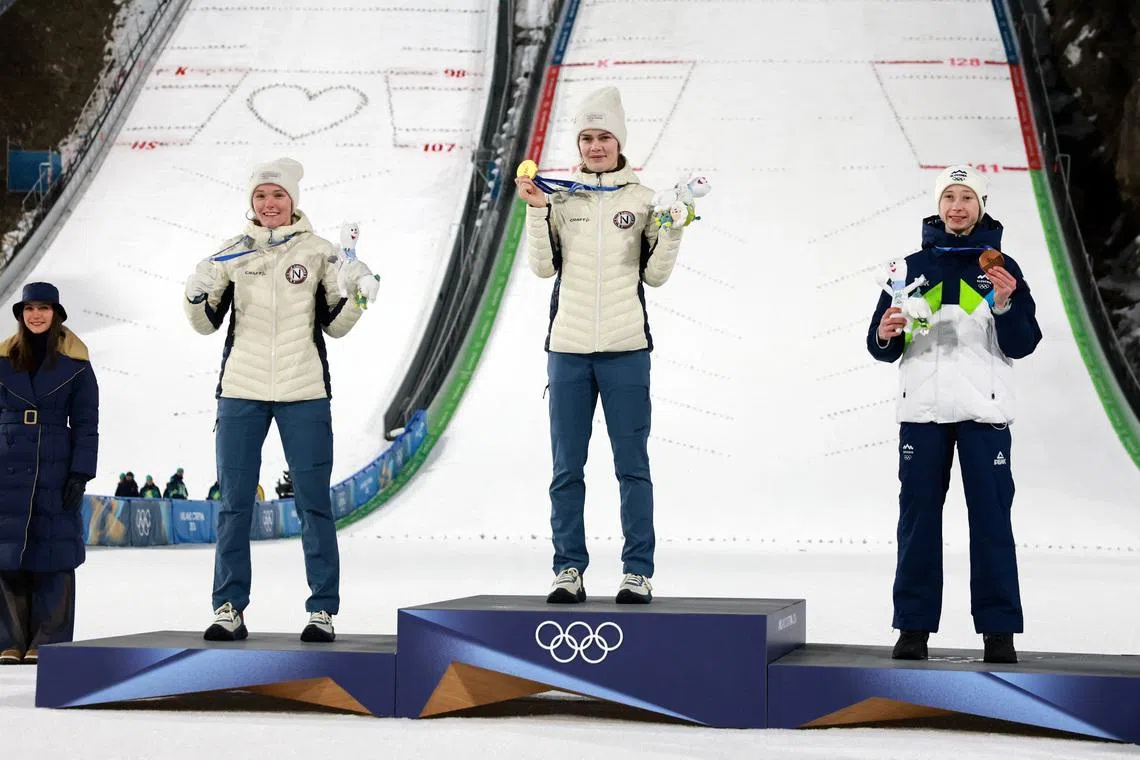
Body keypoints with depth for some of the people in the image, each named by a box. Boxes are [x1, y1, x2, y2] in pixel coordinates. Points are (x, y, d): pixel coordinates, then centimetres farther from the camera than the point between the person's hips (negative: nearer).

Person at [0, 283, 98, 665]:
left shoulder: (75, 363, 2)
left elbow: (86, 425, 1)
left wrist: (81, 474, -8)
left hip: (56, 466, -2)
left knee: (53, 551, -2)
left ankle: (48, 642, 2)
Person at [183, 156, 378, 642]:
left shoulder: (318, 252, 4)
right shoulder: (232, 252, 7)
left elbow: (334, 325, 6)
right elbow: (207, 323, 7)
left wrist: (356, 297, -12)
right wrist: (196, 295, -13)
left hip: (304, 393, -1)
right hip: (241, 391, 2)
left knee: (314, 502, 0)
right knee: (234, 503, 3)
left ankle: (322, 611, 5)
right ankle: (229, 609, 10)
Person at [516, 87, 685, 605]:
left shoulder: (643, 200, 6)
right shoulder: (559, 197, 8)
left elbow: (655, 275, 5)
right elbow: (544, 267, 1)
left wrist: (672, 231, -10)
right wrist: (536, 211, -8)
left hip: (625, 348, -1)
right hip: (568, 347, 1)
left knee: (632, 465, 0)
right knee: (567, 468, 4)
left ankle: (638, 572, 4)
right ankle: (568, 571, 10)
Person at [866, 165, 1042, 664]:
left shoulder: (1002, 268, 7)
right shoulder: (914, 266, 12)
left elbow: (1022, 345, 0)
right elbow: (884, 348, 13)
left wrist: (1005, 305, -16)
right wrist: (884, 335, -9)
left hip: (983, 409, -2)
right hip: (922, 408, 2)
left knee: (991, 520, -2)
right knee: (918, 518, 3)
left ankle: (999, 631, 2)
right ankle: (913, 627, 7)